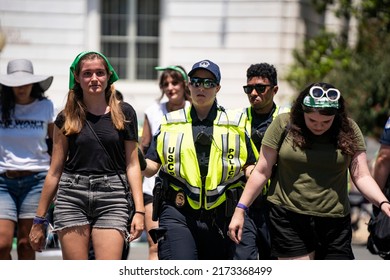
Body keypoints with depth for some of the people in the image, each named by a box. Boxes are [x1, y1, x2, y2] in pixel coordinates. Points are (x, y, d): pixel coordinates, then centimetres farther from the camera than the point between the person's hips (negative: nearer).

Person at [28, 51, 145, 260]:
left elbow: (132, 164, 5)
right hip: (72, 197, 1)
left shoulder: (124, 114, 7)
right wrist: (39, 219, 9)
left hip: (112, 197, -1)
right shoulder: (67, 118, 8)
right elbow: (55, 171, 10)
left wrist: (139, 210, -5)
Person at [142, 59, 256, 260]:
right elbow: (151, 167, 9)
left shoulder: (235, 124, 10)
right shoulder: (169, 123, 11)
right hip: (178, 215, -1)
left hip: (220, 217, 2)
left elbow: (249, 167, 12)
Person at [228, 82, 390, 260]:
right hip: (288, 220, -2)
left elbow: (362, 177, 1)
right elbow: (262, 172, 2)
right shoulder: (283, 125, -2)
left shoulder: (348, 130, 2)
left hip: (334, 223, 2)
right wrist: (240, 210, 0)